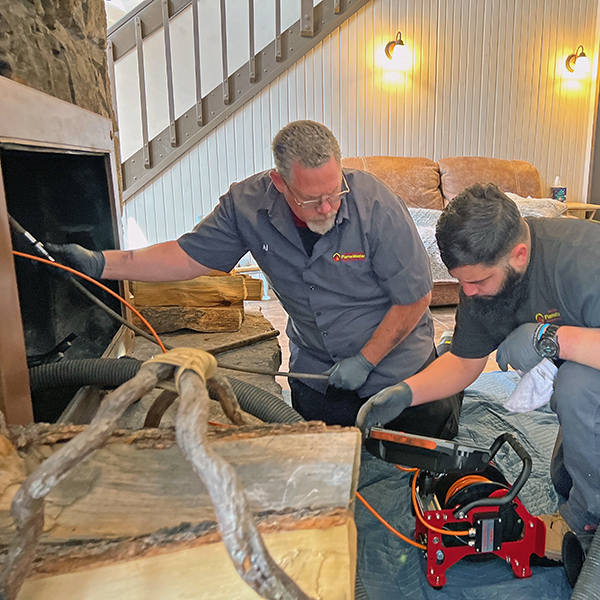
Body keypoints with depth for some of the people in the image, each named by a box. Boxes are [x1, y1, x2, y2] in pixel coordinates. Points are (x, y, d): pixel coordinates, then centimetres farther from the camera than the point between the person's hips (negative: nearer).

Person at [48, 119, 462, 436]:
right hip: (316, 370, 3)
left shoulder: (376, 206, -27)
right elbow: (190, 256, -8)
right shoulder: (248, 204, -17)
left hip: (395, 366, -2)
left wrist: (365, 360, -16)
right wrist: (101, 263, -14)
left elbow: (415, 298, -18)